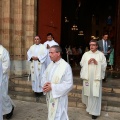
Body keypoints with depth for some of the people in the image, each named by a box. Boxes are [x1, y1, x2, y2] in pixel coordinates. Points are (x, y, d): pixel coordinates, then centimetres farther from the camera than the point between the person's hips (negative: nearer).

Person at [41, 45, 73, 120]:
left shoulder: (66, 66, -18)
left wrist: (52, 87, -21)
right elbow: (44, 76, 13)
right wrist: (45, 84, -11)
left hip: (59, 98, -7)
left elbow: (69, 84, -20)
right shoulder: (51, 64, 5)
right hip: (50, 96, 7)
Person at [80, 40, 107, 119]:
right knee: (88, 91, 9)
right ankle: (89, 105, 37)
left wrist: (97, 63, -16)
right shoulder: (86, 54, 7)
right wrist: (88, 62, -13)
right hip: (87, 76, 2)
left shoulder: (101, 54, 3)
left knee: (95, 93, -3)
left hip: (96, 77, -2)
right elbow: (81, 64, 3)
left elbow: (104, 65, -1)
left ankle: (94, 111, 5)